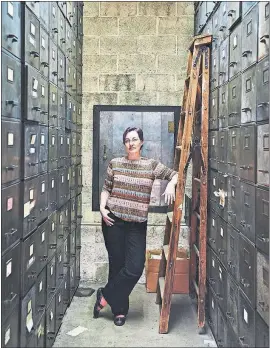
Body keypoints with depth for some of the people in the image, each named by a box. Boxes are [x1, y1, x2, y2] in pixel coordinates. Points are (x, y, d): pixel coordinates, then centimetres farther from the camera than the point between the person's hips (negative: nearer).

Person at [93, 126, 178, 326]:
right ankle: (119, 310, 20)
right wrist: (102, 208, -5)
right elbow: (106, 188, 9)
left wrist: (171, 184, -19)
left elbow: (175, 175, 2)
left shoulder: (151, 165, 3)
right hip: (113, 220, 0)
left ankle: (105, 296, 14)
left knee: (135, 267, -7)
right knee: (117, 263, 5)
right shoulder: (115, 163, 4)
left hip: (137, 224, 1)